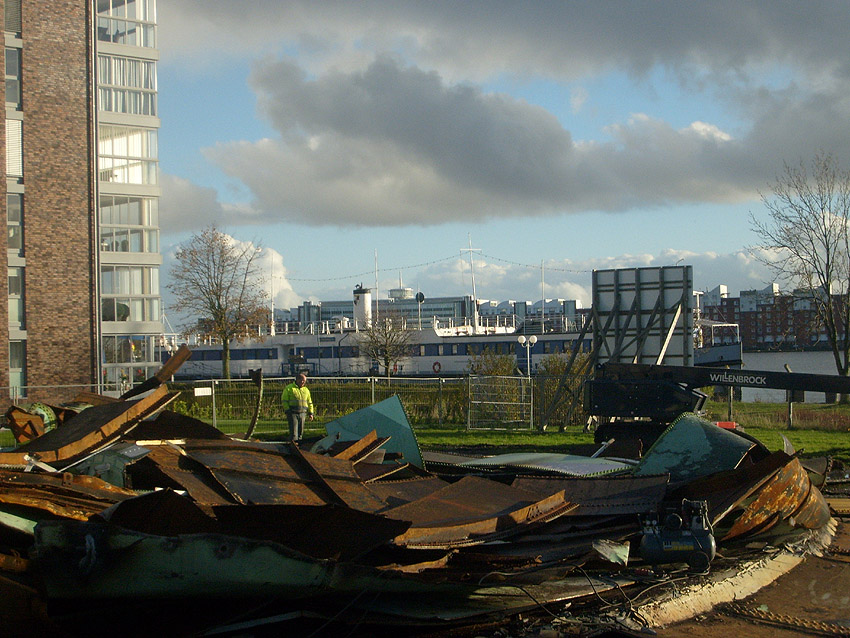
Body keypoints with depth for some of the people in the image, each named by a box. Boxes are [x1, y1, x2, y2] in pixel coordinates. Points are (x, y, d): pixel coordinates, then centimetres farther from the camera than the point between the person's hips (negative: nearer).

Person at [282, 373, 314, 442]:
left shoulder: (306, 390, 17)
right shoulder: (289, 388, 1)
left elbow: (309, 402, 22)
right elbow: (284, 400, -4)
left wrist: (310, 413, 13)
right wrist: (287, 410, -13)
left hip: (302, 413, 5)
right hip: (293, 413, -5)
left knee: (301, 431, 6)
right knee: (293, 431, -13)